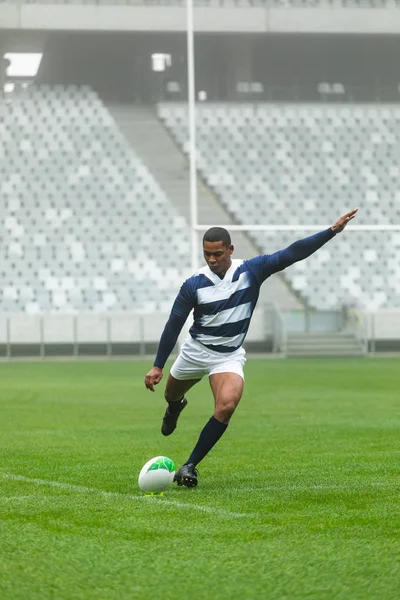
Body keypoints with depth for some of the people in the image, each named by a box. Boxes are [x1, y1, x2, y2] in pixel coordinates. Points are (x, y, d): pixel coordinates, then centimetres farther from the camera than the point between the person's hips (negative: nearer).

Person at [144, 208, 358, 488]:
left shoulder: (251, 270, -14)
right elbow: (174, 325, -8)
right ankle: (175, 406, 65)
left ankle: (190, 466, -16)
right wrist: (158, 367, -8)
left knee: (227, 405, -26)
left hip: (230, 356, -1)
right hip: (196, 351, 1)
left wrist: (333, 230, -26)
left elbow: (292, 254, -19)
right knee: (172, 395, 22)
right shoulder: (194, 284, -15)